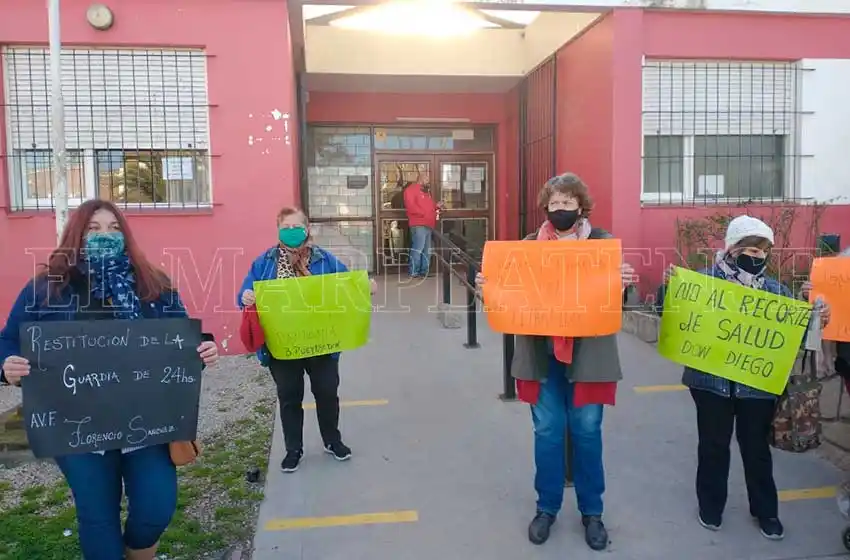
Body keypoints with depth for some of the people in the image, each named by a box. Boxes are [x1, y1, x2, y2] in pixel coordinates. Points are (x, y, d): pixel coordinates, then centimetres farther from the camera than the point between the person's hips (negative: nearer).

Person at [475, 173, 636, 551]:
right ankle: (547, 507, 27)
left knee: (587, 430, 9)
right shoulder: (529, 245, 7)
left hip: (587, 353, -1)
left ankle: (591, 511, 27)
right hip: (542, 353, 1)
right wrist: (487, 284, -10)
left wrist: (624, 282, -22)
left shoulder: (603, 242, 2)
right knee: (547, 431, 10)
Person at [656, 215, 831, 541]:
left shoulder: (775, 290, 4)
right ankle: (710, 506, 31)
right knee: (713, 444, 11)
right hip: (711, 381, -2)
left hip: (758, 384, 2)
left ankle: (765, 510, 34)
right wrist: (669, 286, -21)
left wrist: (816, 319, -12)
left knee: (756, 447, 14)